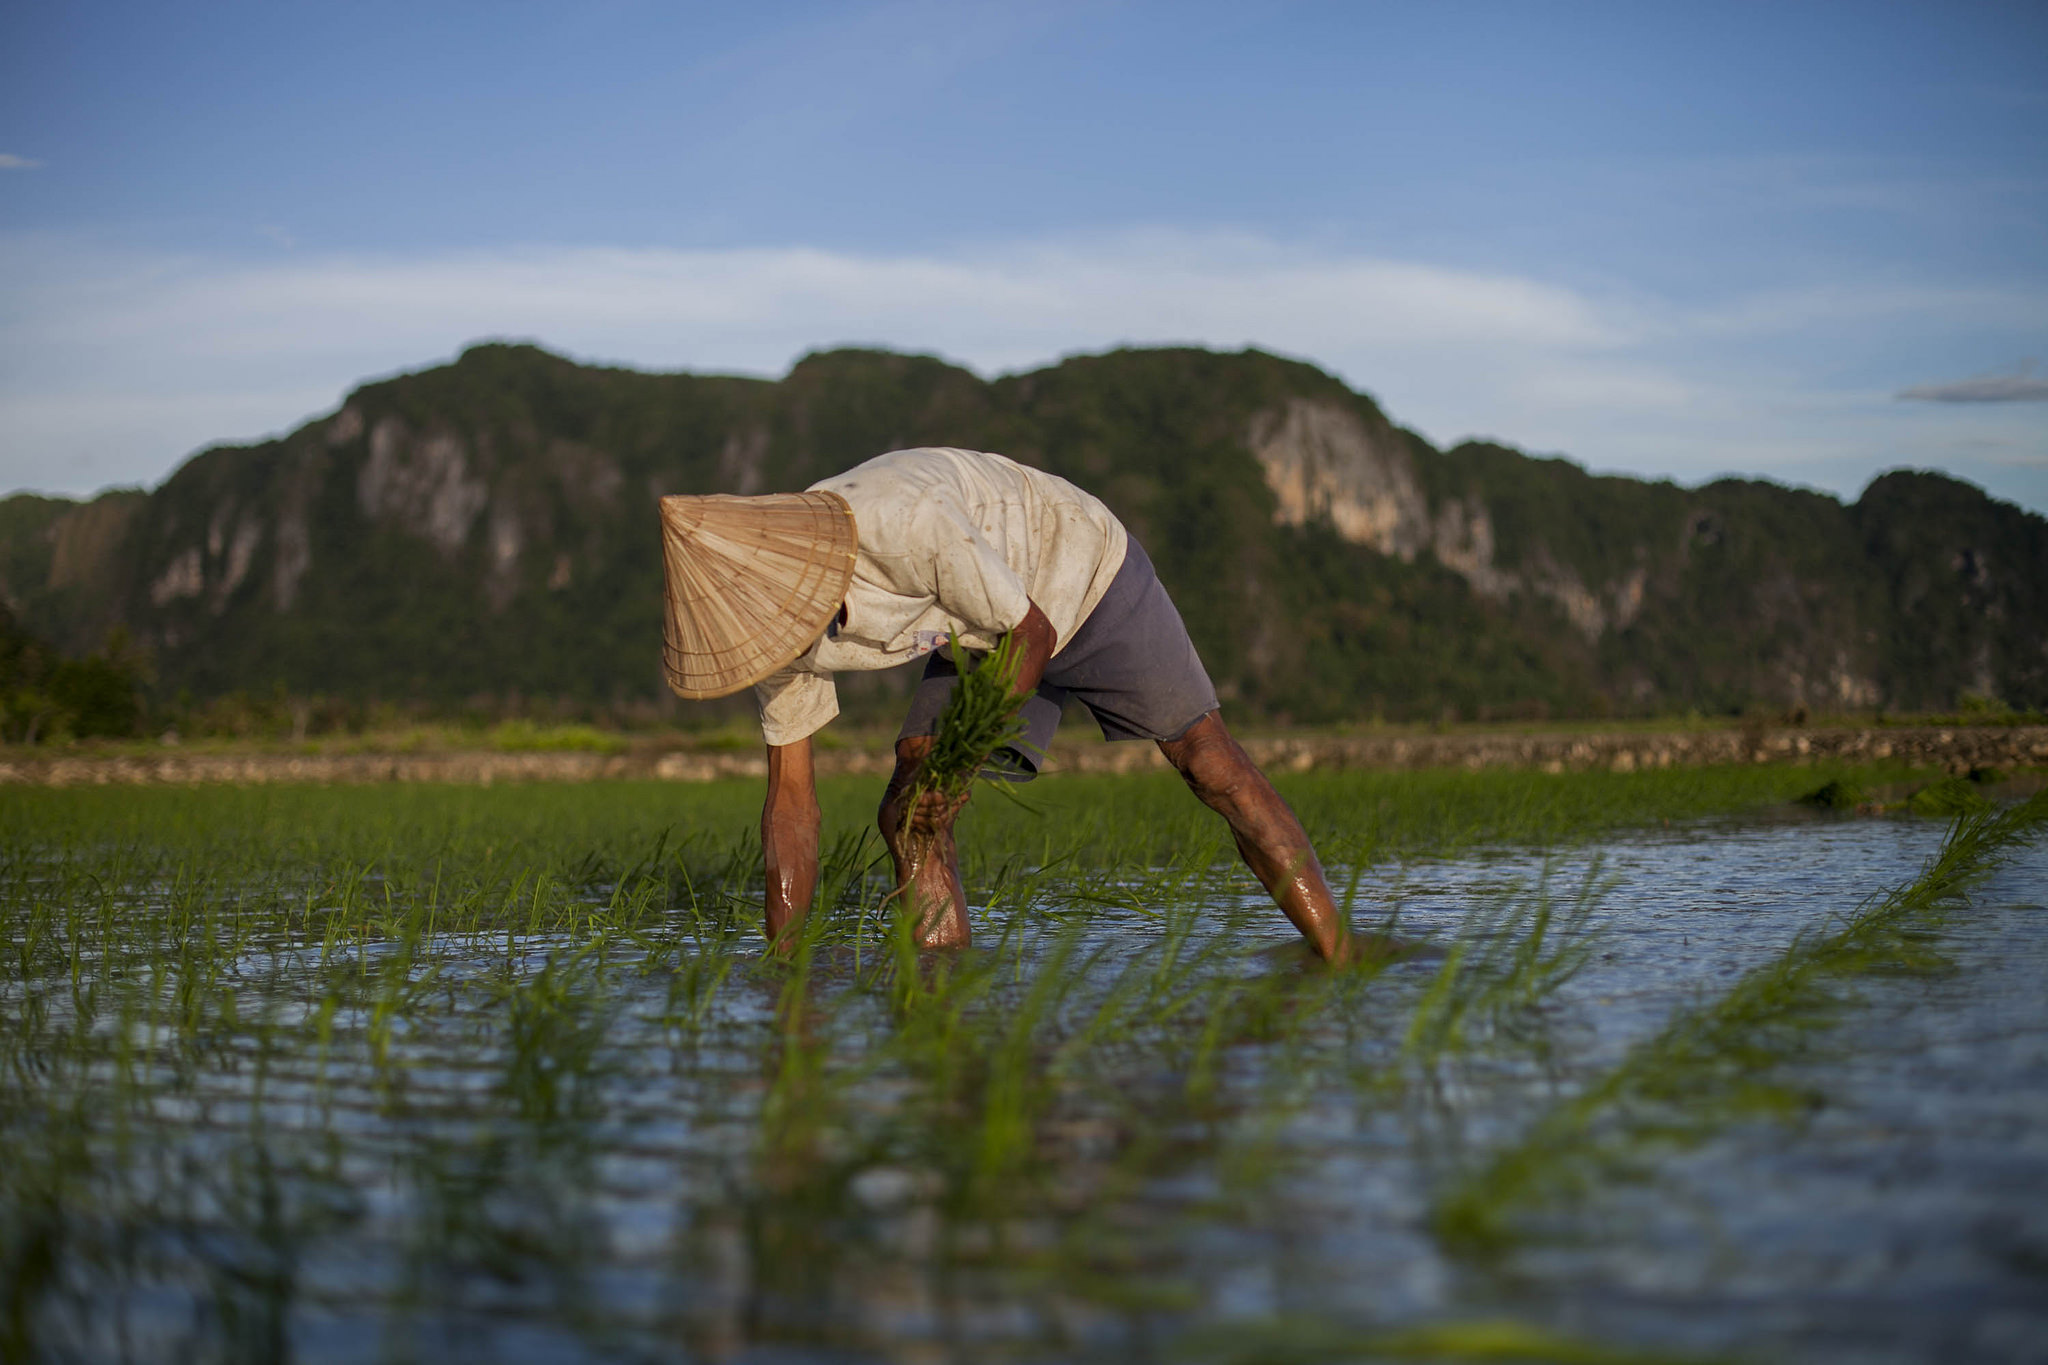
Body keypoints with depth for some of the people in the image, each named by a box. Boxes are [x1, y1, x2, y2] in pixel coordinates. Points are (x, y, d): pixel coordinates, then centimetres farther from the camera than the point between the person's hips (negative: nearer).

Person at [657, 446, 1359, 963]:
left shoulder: (908, 521, -42)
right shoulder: (768, 610, -20)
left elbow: (1032, 634, -26)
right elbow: (790, 794, -12)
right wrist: (780, 961, -13)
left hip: (1080, 571, -6)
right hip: (979, 634, 6)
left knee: (1210, 764, -6)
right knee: (907, 817, -11)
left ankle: (1343, 968, 1)